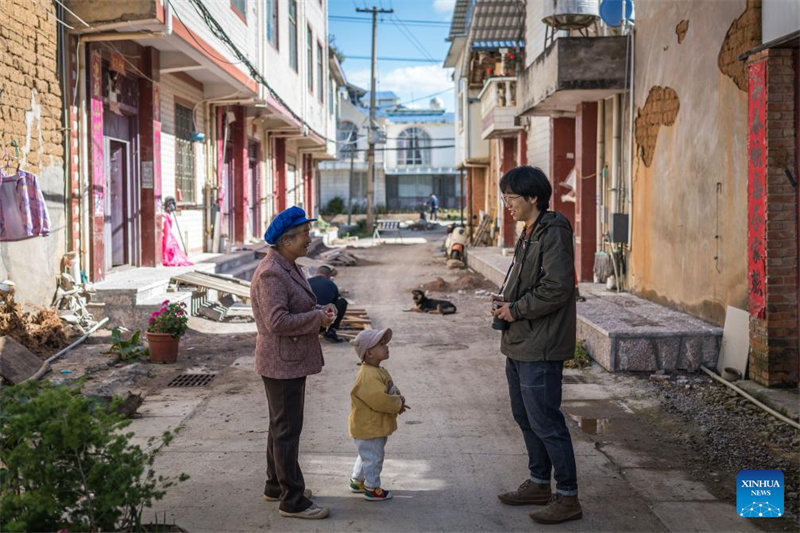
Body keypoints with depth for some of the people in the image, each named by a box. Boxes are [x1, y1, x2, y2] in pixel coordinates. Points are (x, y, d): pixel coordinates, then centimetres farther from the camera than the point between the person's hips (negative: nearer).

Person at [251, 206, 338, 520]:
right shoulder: (271, 273, -21)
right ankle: (292, 501, 4)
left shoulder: (288, 267, 11)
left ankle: (275, 486, 33)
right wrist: (318, 318, -19)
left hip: (291, 361, 11)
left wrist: (321, 311, 2)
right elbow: (277, 321, -28)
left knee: (282, 426, 20)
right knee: (287, 430, -3)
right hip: (282, 363, -11)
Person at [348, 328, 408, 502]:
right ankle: (372, 489, 15)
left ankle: (357, 481, 39)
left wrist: (398, 399, -2)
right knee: (373, 457, 2)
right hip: (368, 427, -11)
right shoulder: (368, 376, -28)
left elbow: (391, 390, 18)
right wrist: (398, 404, -18)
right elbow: (380, 400, -33)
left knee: (367, 455, 24)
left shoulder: (379, 371, 8)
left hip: (376, 426, 11)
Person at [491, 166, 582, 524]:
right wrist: (506, 305, 7)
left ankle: (567, 498, 5)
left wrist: (516, 310, -15)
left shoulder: (553, 233, -17)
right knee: (525, 417, 18)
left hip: (540, 348, -10)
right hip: (519, 345, 10)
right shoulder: (529, 233, 15)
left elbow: (556, 288, -24)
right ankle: (539, 484, 32)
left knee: (545, 422, -5)